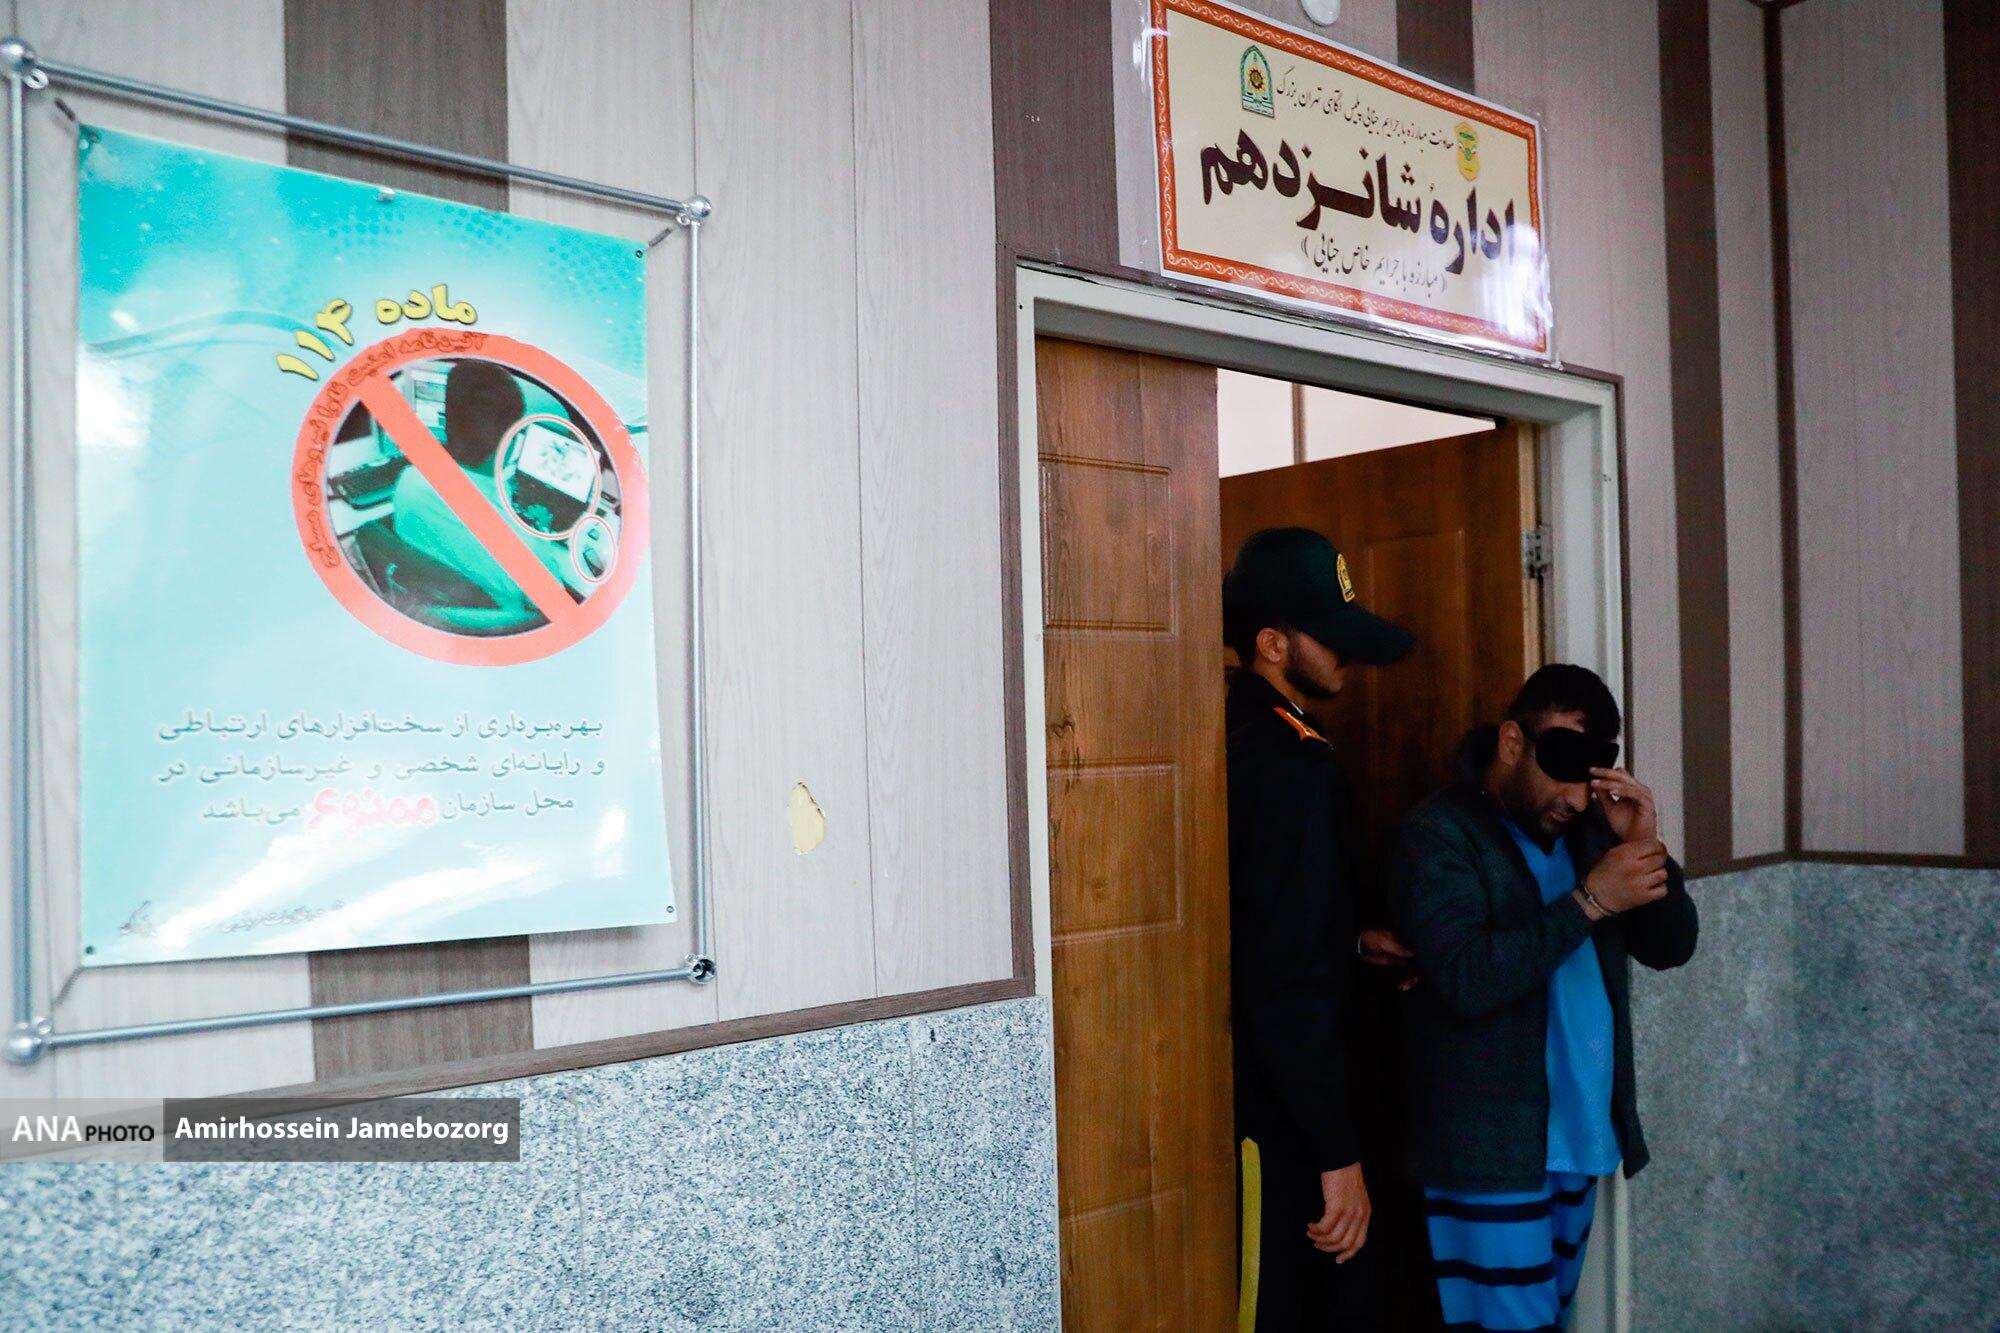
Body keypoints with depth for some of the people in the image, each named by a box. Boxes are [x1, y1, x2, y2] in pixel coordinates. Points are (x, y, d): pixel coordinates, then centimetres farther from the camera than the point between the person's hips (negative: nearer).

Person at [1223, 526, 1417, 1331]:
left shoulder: (1230, 734, 6)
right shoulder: (1292, 762, -21)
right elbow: (1289, 982, -25)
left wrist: (1348, 940, 18)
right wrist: (1338, 1154, -20)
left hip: (1237, 1084, 9)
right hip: (1276, 1108, -9)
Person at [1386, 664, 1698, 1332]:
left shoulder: (1587, 828, 10)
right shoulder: (1439, 834, -11)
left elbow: (1671, 947, 6)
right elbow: (1468, 978, -23)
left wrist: (1646, 847, -10)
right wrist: (1589, 901, -23)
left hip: (1580, 1138, 7)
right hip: (1490, 1150, -7)